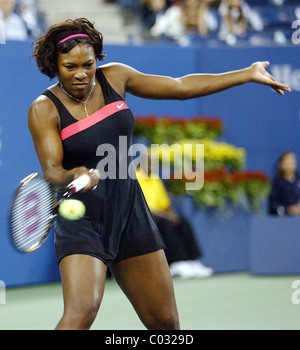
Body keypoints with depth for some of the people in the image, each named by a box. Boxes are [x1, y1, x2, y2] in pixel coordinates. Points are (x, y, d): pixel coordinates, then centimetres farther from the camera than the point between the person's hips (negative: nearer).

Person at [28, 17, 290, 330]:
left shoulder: (113, 77, 2)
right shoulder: (44, 110, -11)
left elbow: (180, 87, 10)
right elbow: (51, 171, -17)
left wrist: (248, 74, 11)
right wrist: (75, 177, -41)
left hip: (129, 212, 5)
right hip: (82, 221, -5)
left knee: (165, 321, 6)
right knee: (81, 311, -27)